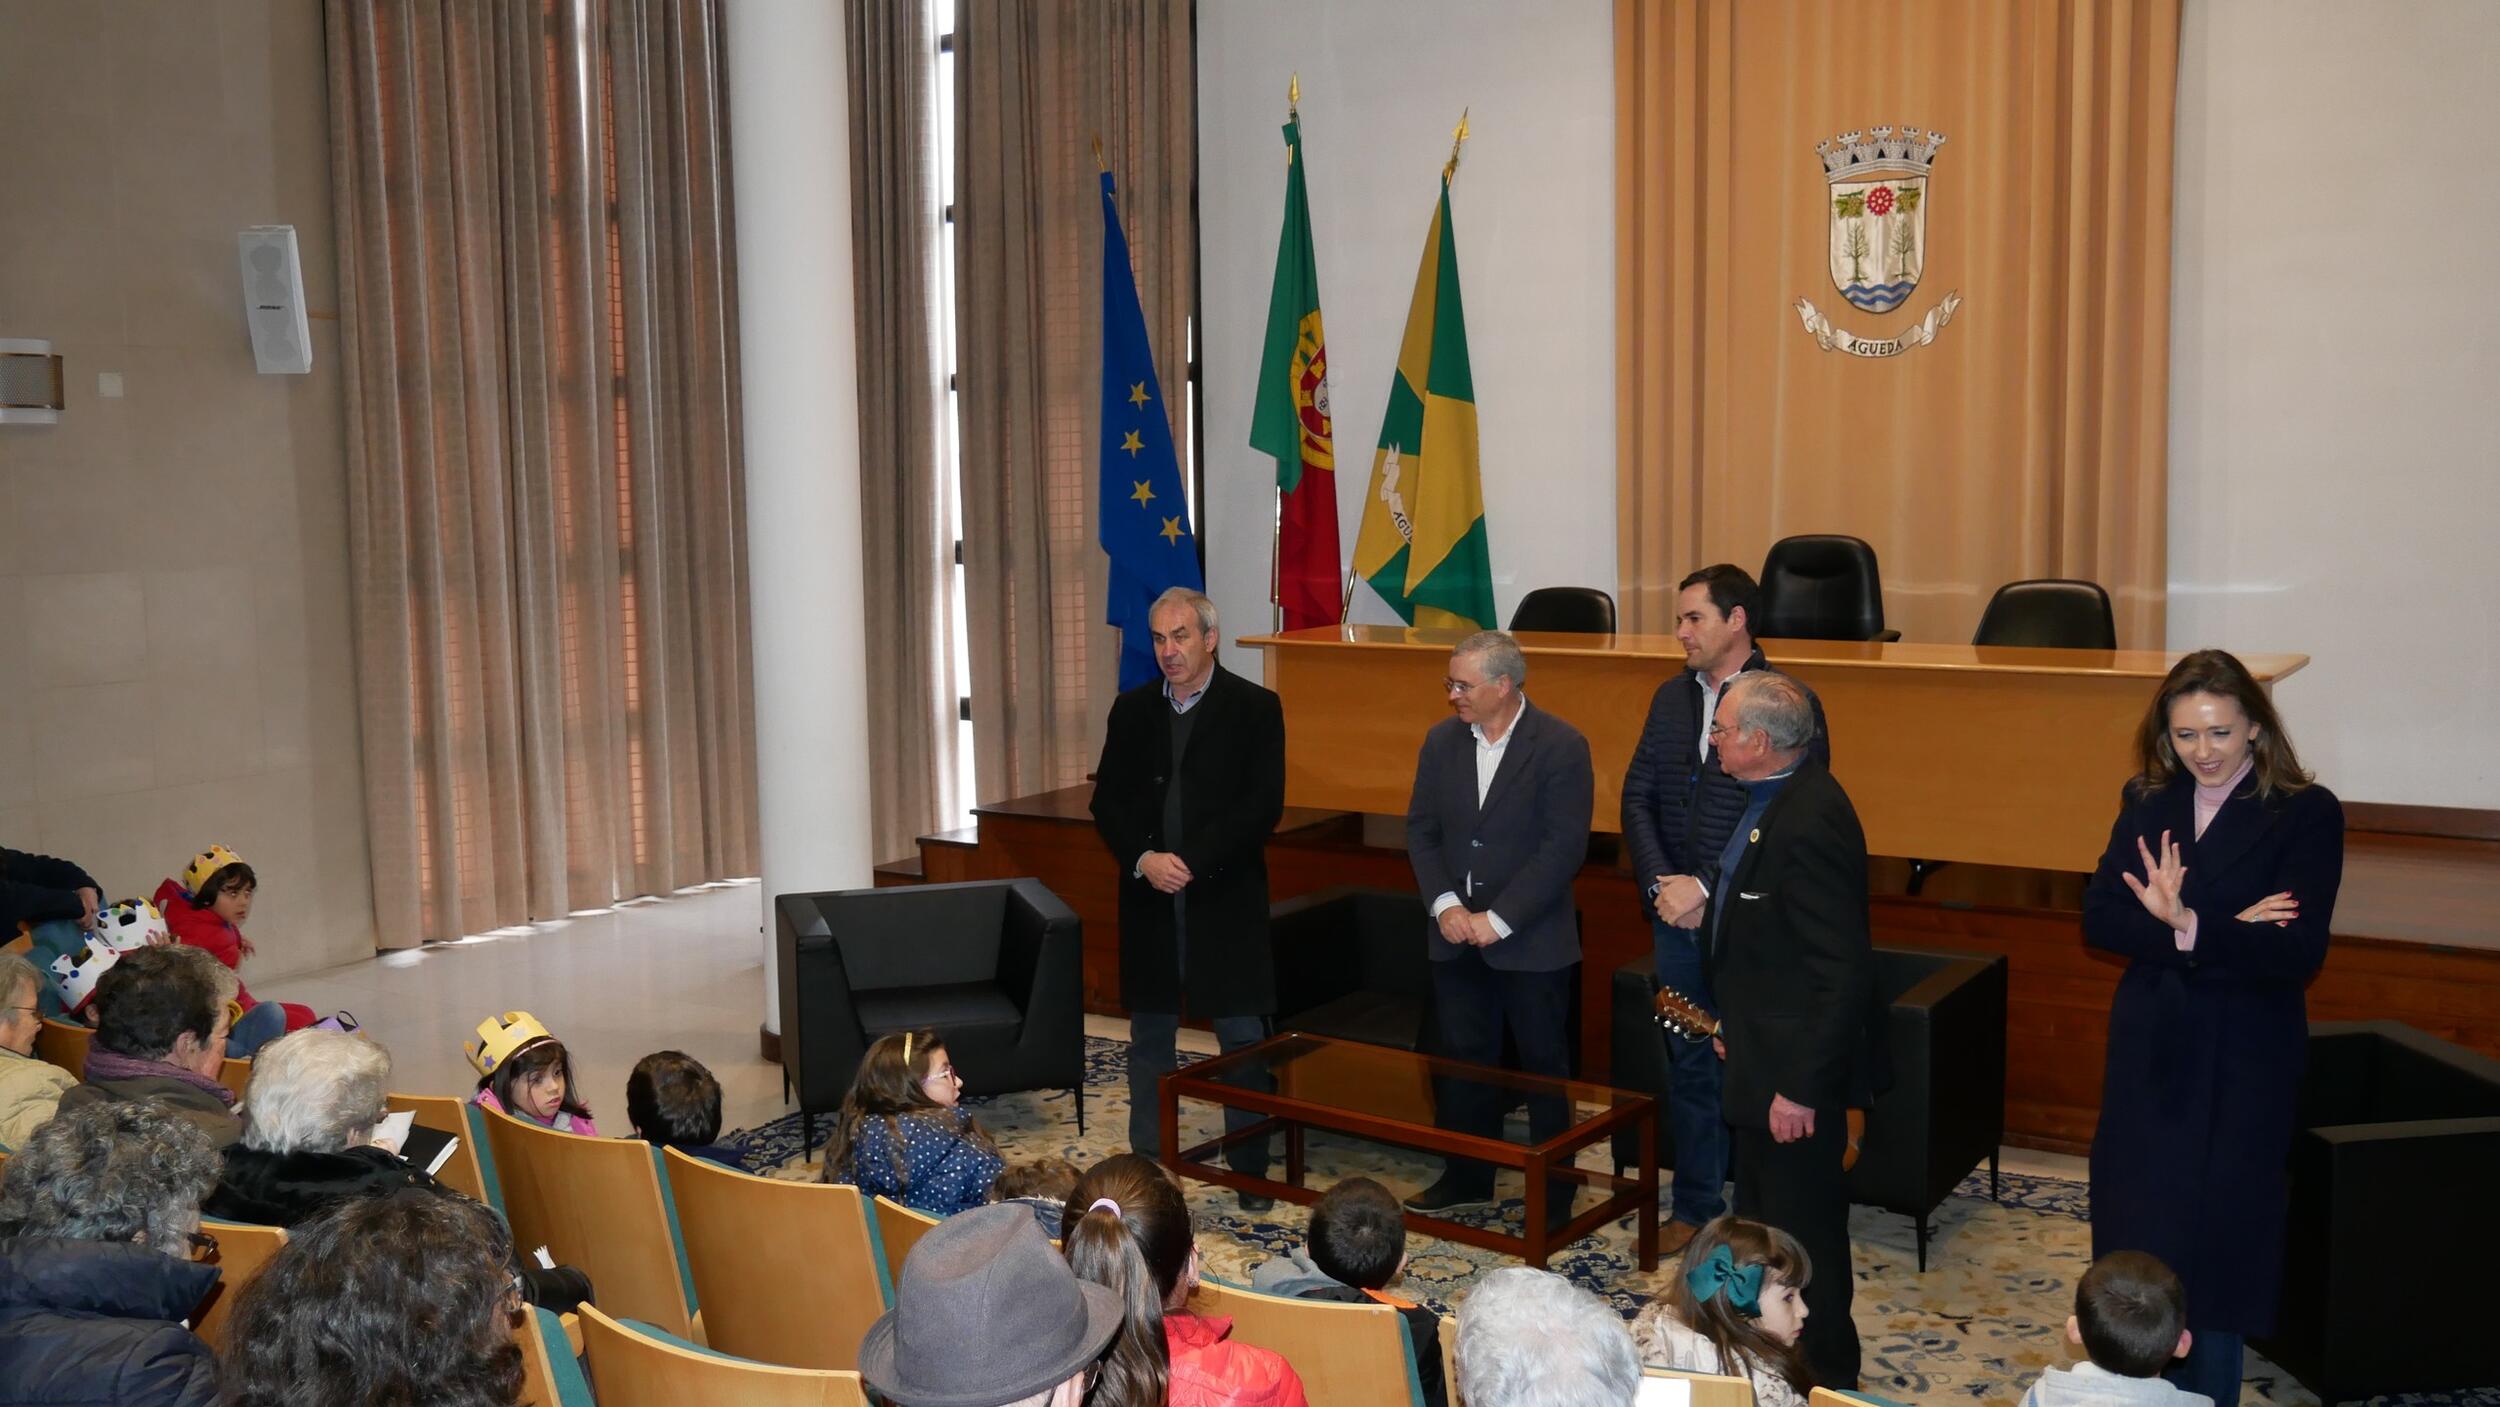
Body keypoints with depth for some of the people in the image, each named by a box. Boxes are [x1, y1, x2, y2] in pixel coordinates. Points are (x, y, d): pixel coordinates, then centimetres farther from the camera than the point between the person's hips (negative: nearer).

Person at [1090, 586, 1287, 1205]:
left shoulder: (1255, 708, -3)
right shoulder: (1132, 709, 8)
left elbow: (1263, 805, -10)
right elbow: (1108, 801, 6)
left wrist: (1192, 862, -17)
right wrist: (1142, 859, -12)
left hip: (1226, 898, -3)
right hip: (1149, 898, 3)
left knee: (1242, 1036, 3)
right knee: (1150, 1034, 11)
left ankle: (1250, 1169, 14)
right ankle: (1148, 1163, 22)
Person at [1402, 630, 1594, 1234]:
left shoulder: (1561, 746, -13)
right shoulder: (1442, 740, 4)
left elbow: (1564, 848, -16)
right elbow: (1421, 830, 5)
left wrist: (1497, 919, -18)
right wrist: (1445, 904, -9)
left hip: (1531, 939, -5)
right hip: (1456, 934, 5)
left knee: (1544, 1065, 7)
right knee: (1464, 1058, 15)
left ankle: (1553, 1194, 21)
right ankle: (1467, 1177, 31)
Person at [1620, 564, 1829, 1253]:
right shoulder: (1671, 698, 9)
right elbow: (1638, 796, 8)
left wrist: (1707, 887, -17)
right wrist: (1662, 884, -6)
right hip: (1676, 918, 6)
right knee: (1688, 1066, 14)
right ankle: (1694, 1204, 27)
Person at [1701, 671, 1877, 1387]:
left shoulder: (1809, 822, -27)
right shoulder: (1779, 800, 4)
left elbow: (1844, 971, -28)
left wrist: (1801, 1086, -25)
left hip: (1793, 1068, -11)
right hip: (1762, 1056, 11)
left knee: (1803, 1233, 7)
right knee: (1760, 1220, 23)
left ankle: (1821, 1376, 24)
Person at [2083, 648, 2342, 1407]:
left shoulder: (2307, 814, -10)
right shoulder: (2147, 801, 3)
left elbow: (2297, 952, -18)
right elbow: (2099, 917, -8)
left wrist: (2190, 927, -29)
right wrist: (2229, 931, -19)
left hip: (2243, 1061, -4)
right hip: (2150, 1049, 4)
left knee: (2217, 1235, 6)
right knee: (2138, 1232, 11)